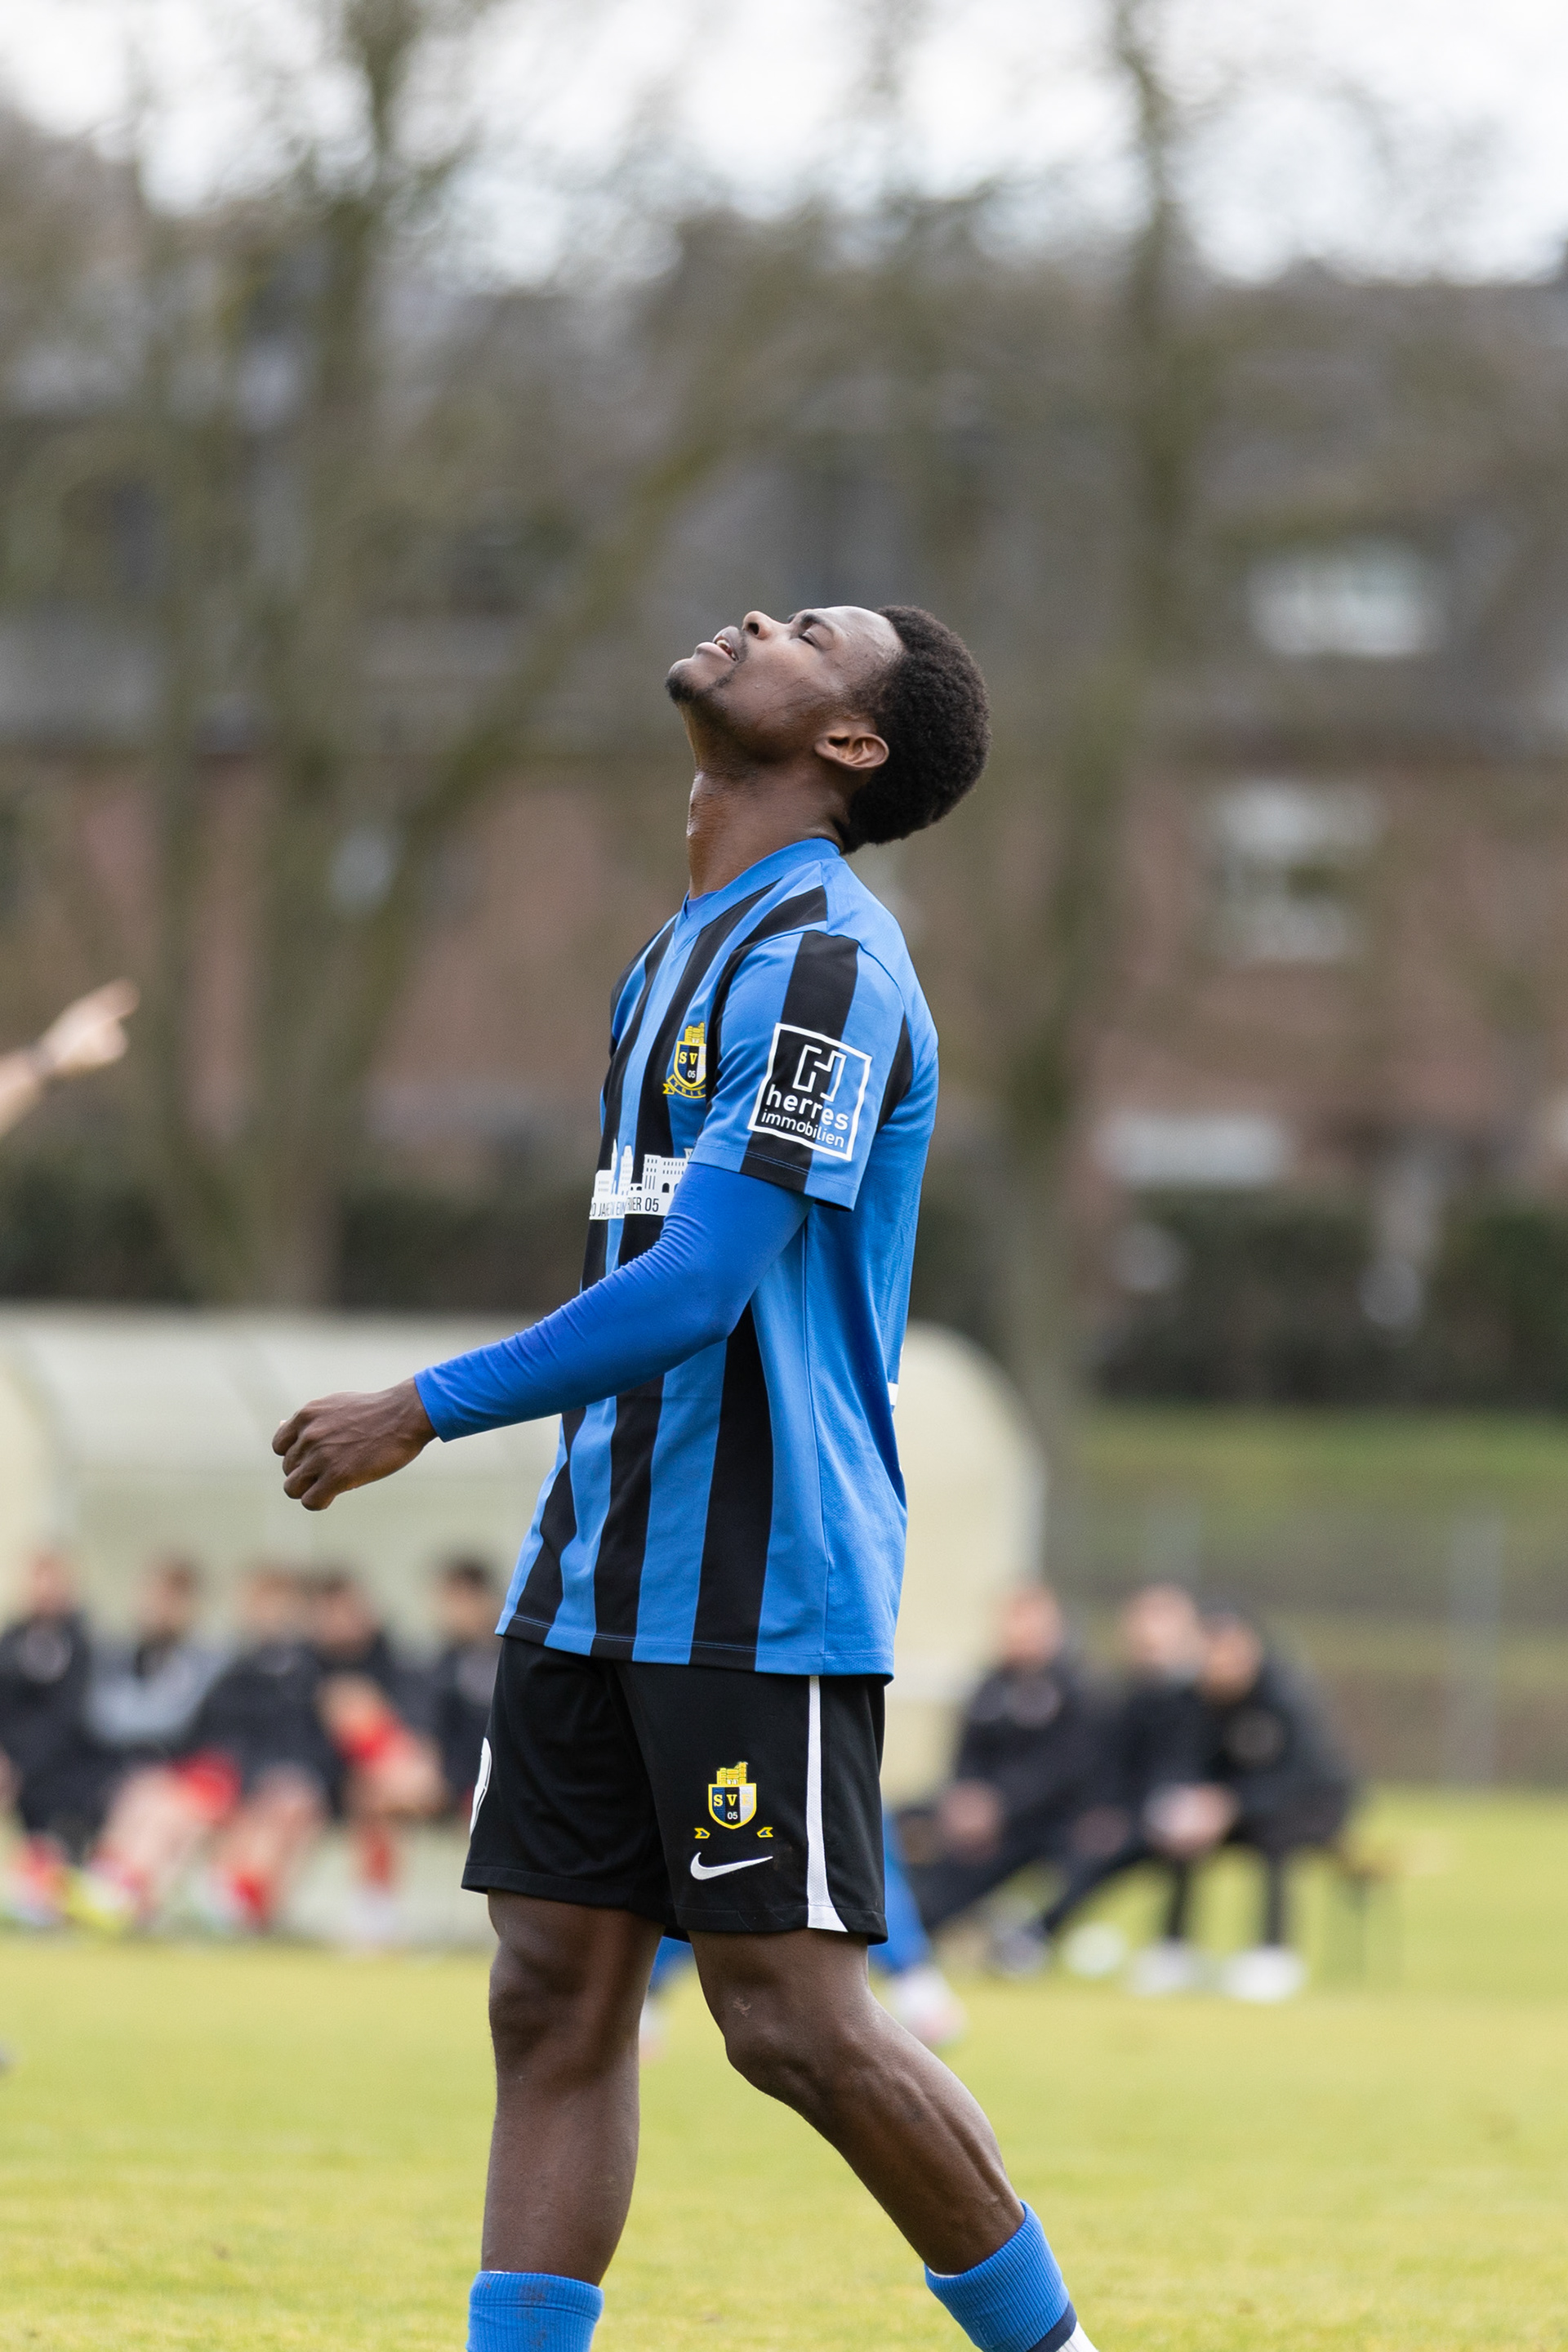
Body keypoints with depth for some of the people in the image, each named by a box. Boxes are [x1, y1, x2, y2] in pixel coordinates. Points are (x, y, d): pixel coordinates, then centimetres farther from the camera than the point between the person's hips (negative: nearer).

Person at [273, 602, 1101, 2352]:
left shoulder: (823, 961, -13)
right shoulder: (676, 955, 17)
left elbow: (694, 1293, -20)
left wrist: (428, 1410, -12)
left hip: (763, 1597, -9)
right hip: (599, 1580, 9)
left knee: (795, 2020, -7)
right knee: (554, 2003, 3)